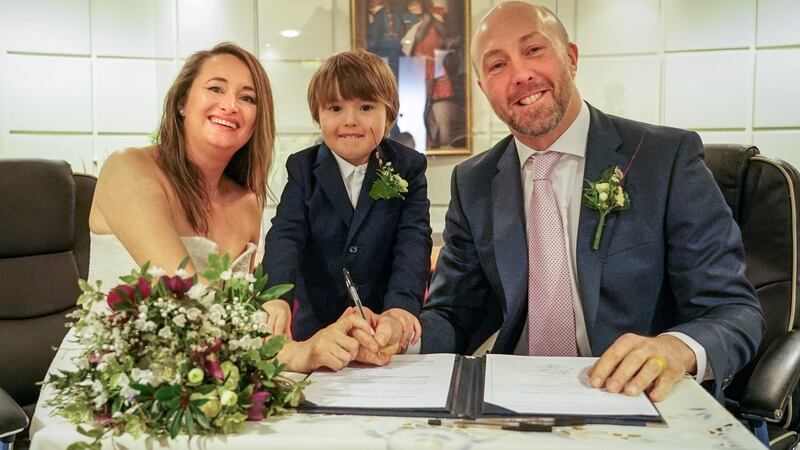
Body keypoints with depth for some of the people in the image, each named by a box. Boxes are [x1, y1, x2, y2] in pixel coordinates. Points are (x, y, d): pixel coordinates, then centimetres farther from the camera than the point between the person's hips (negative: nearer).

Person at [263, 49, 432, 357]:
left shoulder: (409, 168, 1)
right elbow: (285, 237, -11)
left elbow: (413, 242, -10)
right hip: (315, 329, 0)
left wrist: (401, 308, -29)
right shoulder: (303, 169, 2)